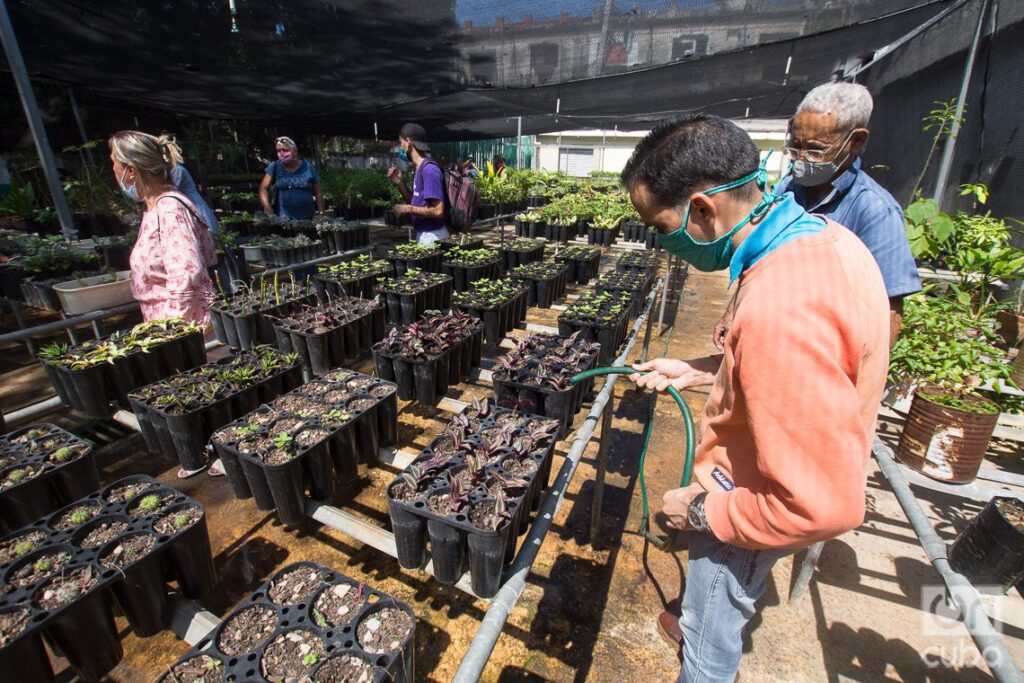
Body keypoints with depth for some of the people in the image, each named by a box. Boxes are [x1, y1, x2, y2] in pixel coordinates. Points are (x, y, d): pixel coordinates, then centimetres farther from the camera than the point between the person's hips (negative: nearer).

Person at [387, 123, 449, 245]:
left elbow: (438, 211, -23)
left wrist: (408, 209, -15)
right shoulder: (418, 169, 11)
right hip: (422, 234, 9)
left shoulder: (429, 169, -17)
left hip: (432, 236, -9)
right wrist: (400, 183, 5)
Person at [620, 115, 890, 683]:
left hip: (756, 516, -8)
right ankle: (699, 627, 64)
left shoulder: (780, 313, -40)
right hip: (769, 482, 9)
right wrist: (699, 370, 2)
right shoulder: (824, 238, -8)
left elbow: (824, 505, -34)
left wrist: (703, 511, -19)